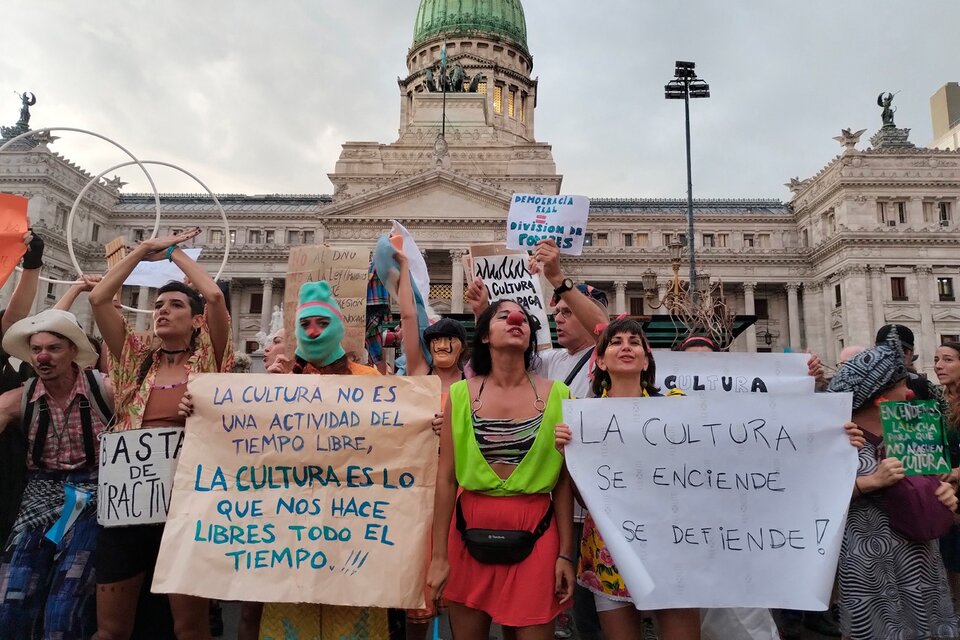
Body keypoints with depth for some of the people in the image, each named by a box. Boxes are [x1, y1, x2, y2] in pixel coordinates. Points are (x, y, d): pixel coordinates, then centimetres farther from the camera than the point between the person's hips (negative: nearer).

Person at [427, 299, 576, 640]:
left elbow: (563, 480, 1)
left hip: (536, 531, 0)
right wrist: (439, 555, -1)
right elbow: (446, 478, -1)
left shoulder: (556, 395, -2)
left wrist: (566, 553, 0)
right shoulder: (461, 394, -2)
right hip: (471, 528, 1)